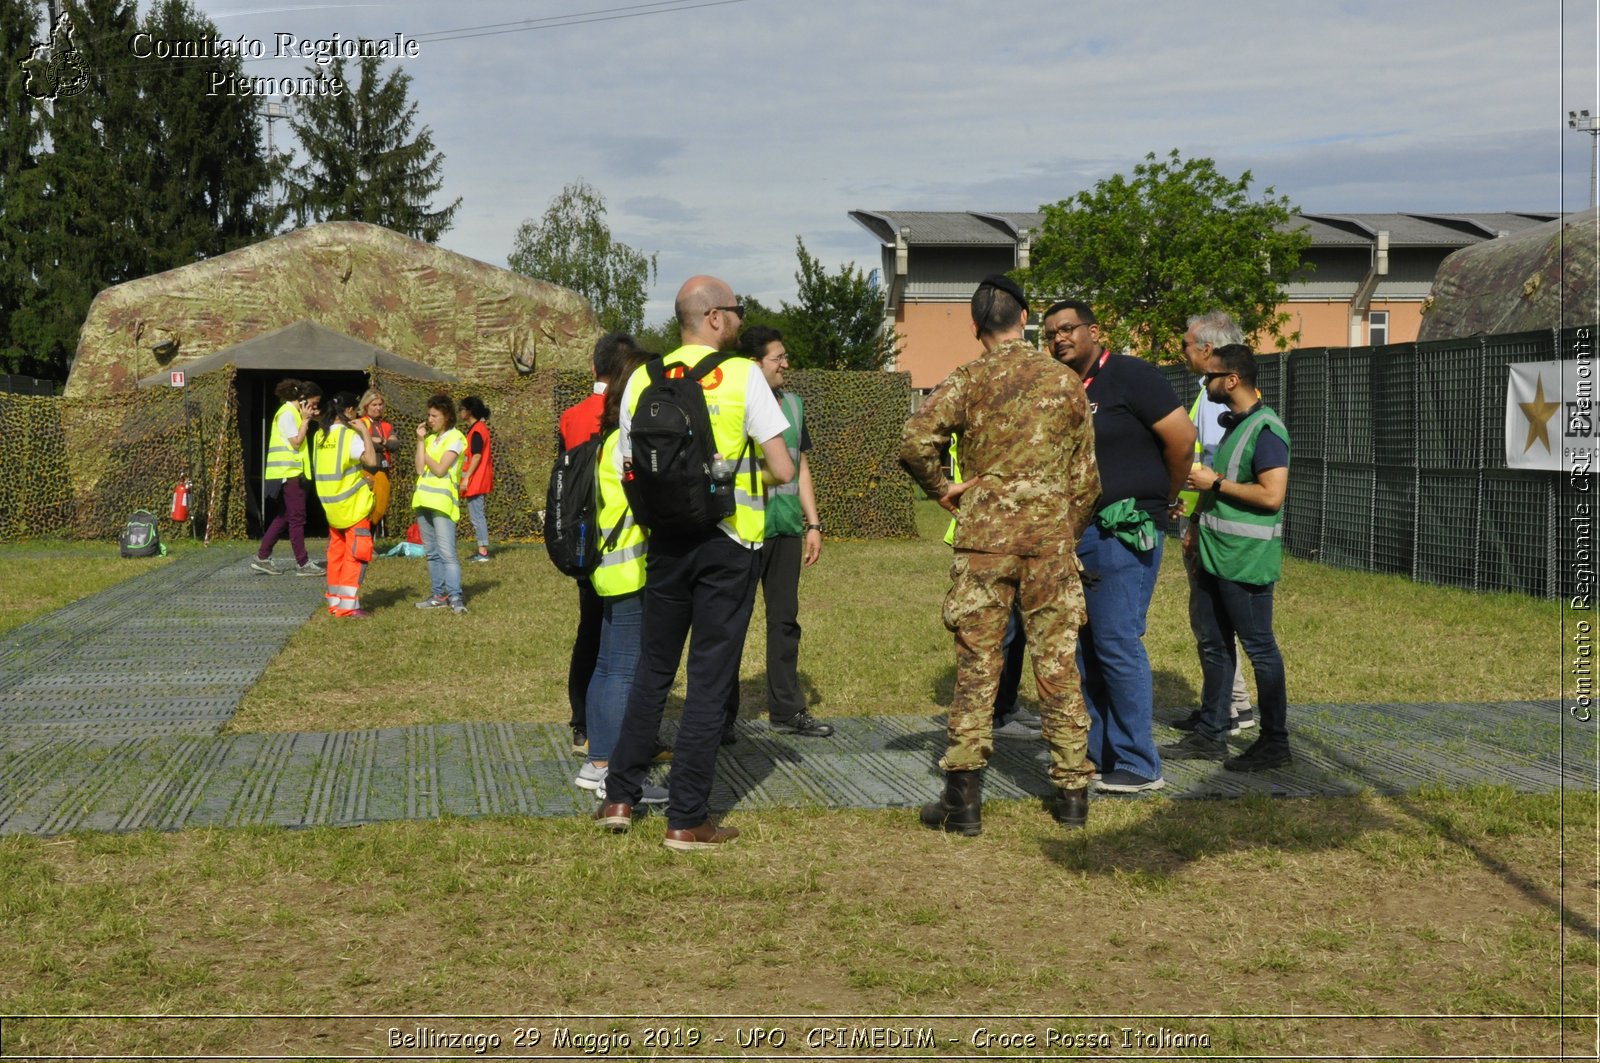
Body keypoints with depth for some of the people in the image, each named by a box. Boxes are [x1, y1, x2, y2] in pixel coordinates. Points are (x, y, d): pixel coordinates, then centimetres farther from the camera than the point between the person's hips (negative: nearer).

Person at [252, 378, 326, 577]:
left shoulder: (293, 413, 17)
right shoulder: (287, 414, -13)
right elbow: (296, 442, -17)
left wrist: (309, 420, 8)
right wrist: (305, 420, -10)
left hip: (291, 473, 10)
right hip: (288, 473, -10)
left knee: (284, 516, 13)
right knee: (297, 518, -6)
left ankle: (262, 558, 15)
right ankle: (302, 564, -3)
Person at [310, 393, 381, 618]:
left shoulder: (320, 436, 6)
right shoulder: (350, 435, -15)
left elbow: (317, 470, 11)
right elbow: (371, 460, -27)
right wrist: (365, 431, -18)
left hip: (331, 506, 7)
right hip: (353, 506, -7)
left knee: (336, 553, 15)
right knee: (355, 555, -2)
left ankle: (335, 600, 18)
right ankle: (348, 604, -7)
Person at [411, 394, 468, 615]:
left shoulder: (455, 438, -5)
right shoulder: (430, 438, 15)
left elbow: (440, 469, -14)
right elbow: (420, 469, 5)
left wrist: (423, 449, 1)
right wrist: (420, 440, 3)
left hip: (442, 501, -8)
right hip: (423, 500, 8)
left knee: (447, 552, -14)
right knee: (432, 552, 9)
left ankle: (455, 596, -16)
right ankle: (439, 594, 13)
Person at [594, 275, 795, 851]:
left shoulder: (643, 380, 4)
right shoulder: (743, 376, -8)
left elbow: (630, 471, 7)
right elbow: (784, 470, -10)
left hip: (666, 542, 4)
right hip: (730, 544, -4)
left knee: (653, 670, 18)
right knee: (709, 680, 2)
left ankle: (619, 798, 20)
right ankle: (686, 820, 6)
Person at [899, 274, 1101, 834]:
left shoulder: (968, 379, -2)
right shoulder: (1066, 381, 7)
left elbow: (914, 440, -17)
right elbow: (1087, 476, 10)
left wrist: (941, 488, -1)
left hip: (984, 536, -2)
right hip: (1051, 537, 2)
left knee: (976, 666, 3)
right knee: (1058, 664, 8)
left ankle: (963, 797, 2)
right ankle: (1072, 792, 14)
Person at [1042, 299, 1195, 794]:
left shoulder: (1130, 376, -8)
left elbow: (1182, 438, -11)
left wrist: (1166, 498, 0)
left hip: (1123, 530, -8)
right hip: (1075, 531, 8)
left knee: (1117, 641, -9)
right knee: (1082, 644, 10)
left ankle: (1139, 767, -2)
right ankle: (1095, 755, 19)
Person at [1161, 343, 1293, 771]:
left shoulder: (1266, 430, -16)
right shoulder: (1232, 423, 15)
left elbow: (1271, 495, -23)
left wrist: (1215, 483, -17)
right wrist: (1198, 524, 18)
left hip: (1246, 560, -10)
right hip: (1215, 555, 10)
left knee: (1259, 648, -2)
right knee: (1213, 646, 13)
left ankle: (1275, 742, 7)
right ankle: (1211, 735, 22)